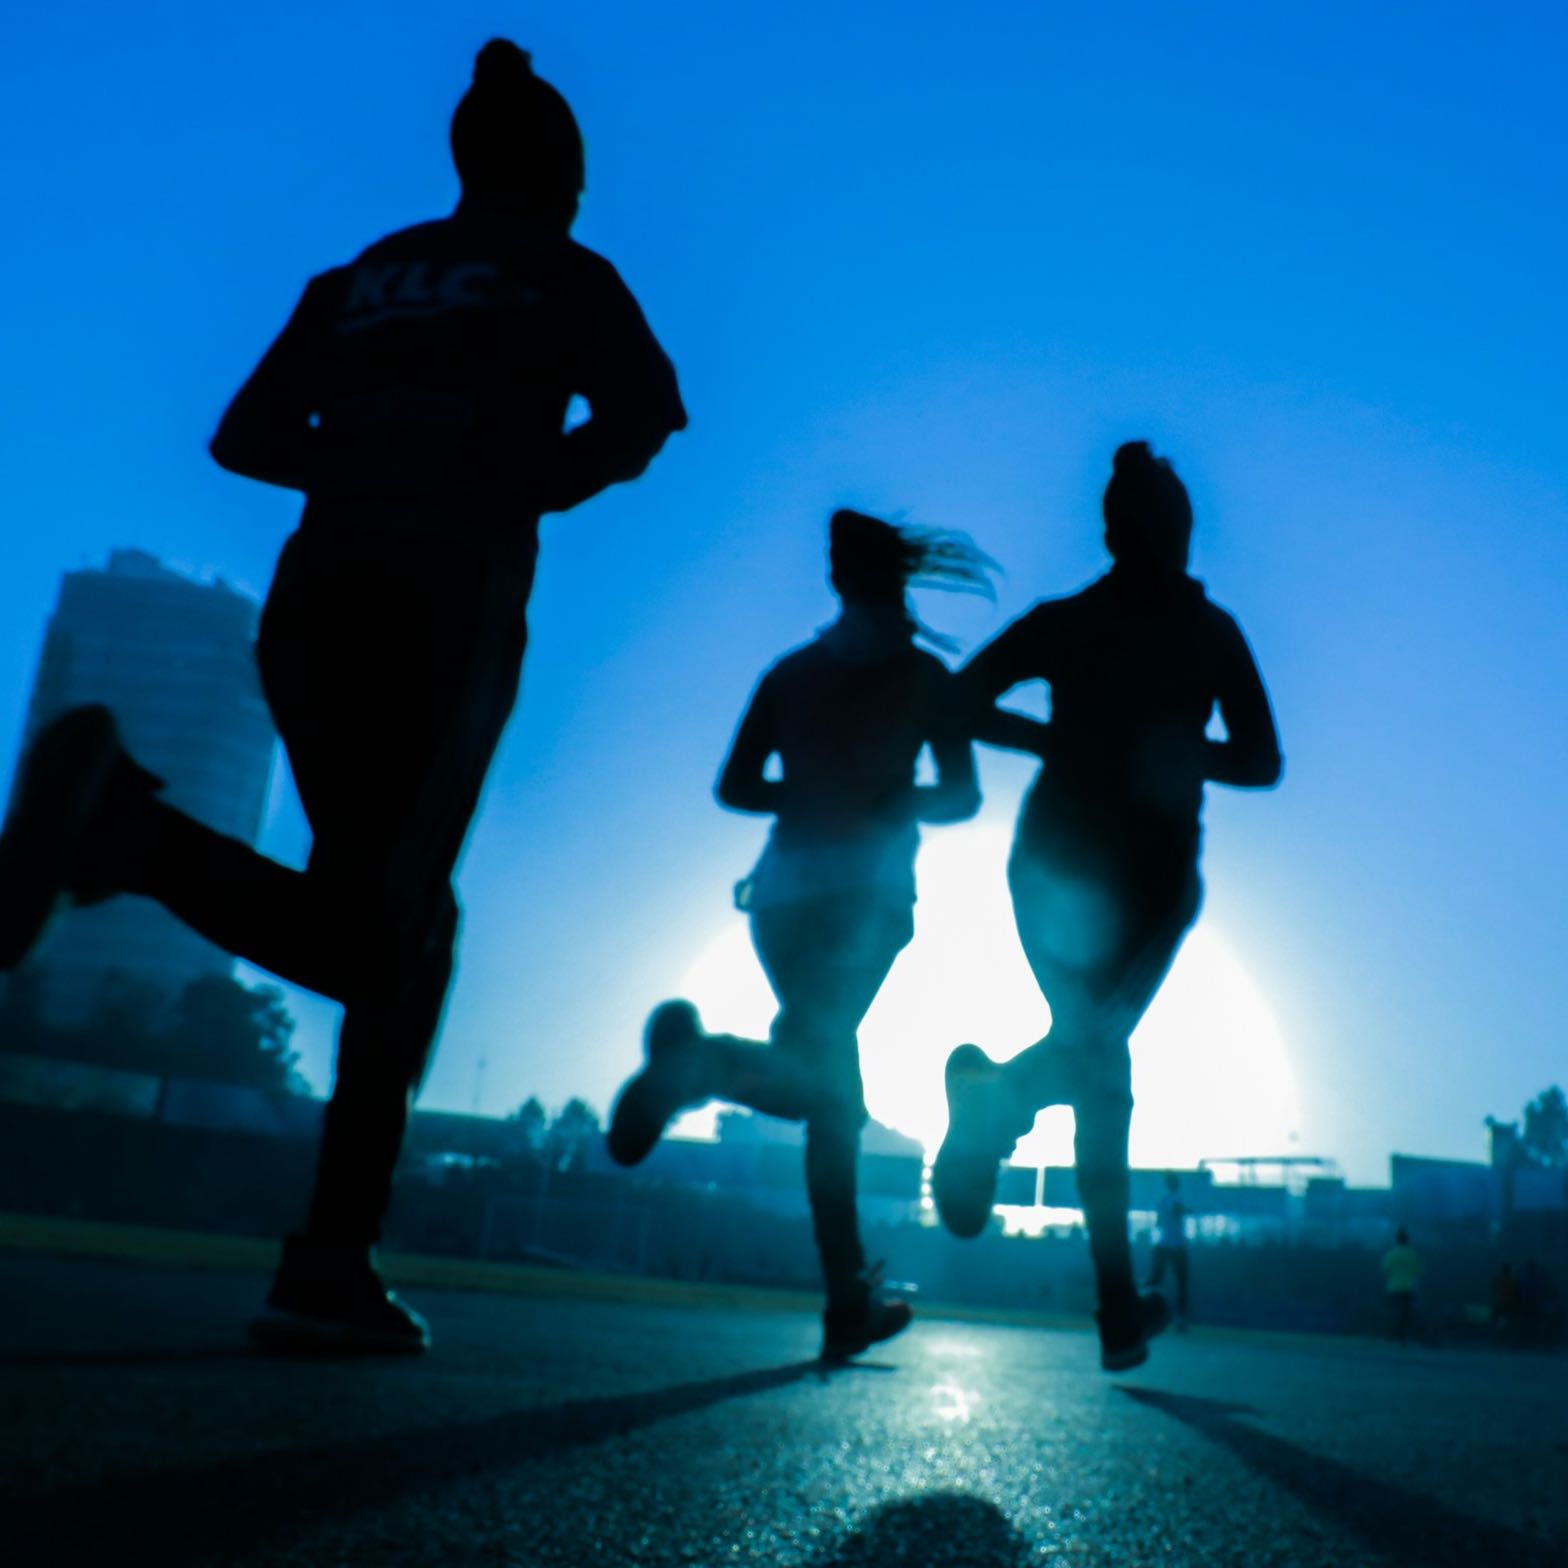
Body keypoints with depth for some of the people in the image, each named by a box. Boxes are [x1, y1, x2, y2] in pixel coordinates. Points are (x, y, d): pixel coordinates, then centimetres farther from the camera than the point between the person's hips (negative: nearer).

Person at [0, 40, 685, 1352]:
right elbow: (643, 416, -7)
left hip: (313, 600, 6)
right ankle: (127, 818, -32)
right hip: (448, 605, -6)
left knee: (410, 929, 11)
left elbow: (246, 437, 18)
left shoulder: (364, 277, 26)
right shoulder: (568, 276, 13)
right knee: (374, 943, -8)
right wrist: (522, 488, 10)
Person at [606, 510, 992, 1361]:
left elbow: (736, 787, 8)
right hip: (866, 891, -4)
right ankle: (705, 1059, -43)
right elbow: (961, 795, 1)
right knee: (817, 1077, -11)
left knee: (834, 1089, 11)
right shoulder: (922, 674, 4)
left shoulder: (790, 672, 13)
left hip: (786, 889, 4)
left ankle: (850, 1300, 9)